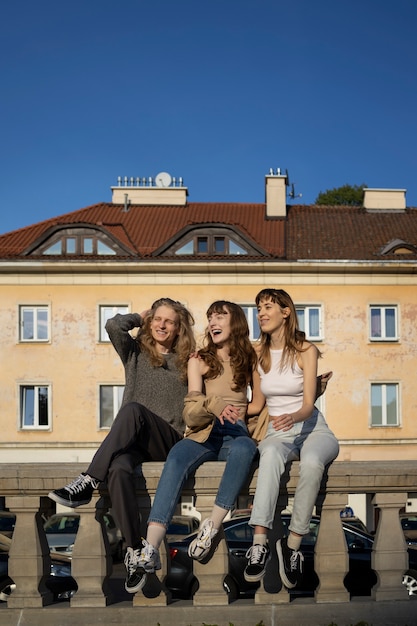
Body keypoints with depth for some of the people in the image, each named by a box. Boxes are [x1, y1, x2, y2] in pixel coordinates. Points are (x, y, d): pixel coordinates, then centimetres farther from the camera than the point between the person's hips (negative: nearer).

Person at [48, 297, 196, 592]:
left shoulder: (186, 363, 20)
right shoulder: (135, 353, 20)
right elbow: (114, 325, 2)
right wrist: (141, 317, 17)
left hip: (169, 443, -1)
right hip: (132, 443, 1)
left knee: (133, 409, -35)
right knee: (119, 470, -37)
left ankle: (88, 482, -35)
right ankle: (134, 549, -36)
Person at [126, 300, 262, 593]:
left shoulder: (249, 360, 15)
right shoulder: (199, 360, 13)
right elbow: (191, 411, 1)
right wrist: (213, 405, -20)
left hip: (236, 435, 0)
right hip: (203, 435, 0)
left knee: (244, 448, -38)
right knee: (177, 457, -34)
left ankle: (211, 528, -36)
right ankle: (151, 550, -45)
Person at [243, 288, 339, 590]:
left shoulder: (306, 350, -2)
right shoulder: (258, 353, 9)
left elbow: (308, 404, -12)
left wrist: (293, 417, -35)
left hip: (312, 429, -2)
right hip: (277, 432, 2)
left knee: (312, 461, -39)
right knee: (271, 454, -37)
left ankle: (293, 544, -28)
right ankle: (259, 543, -44)